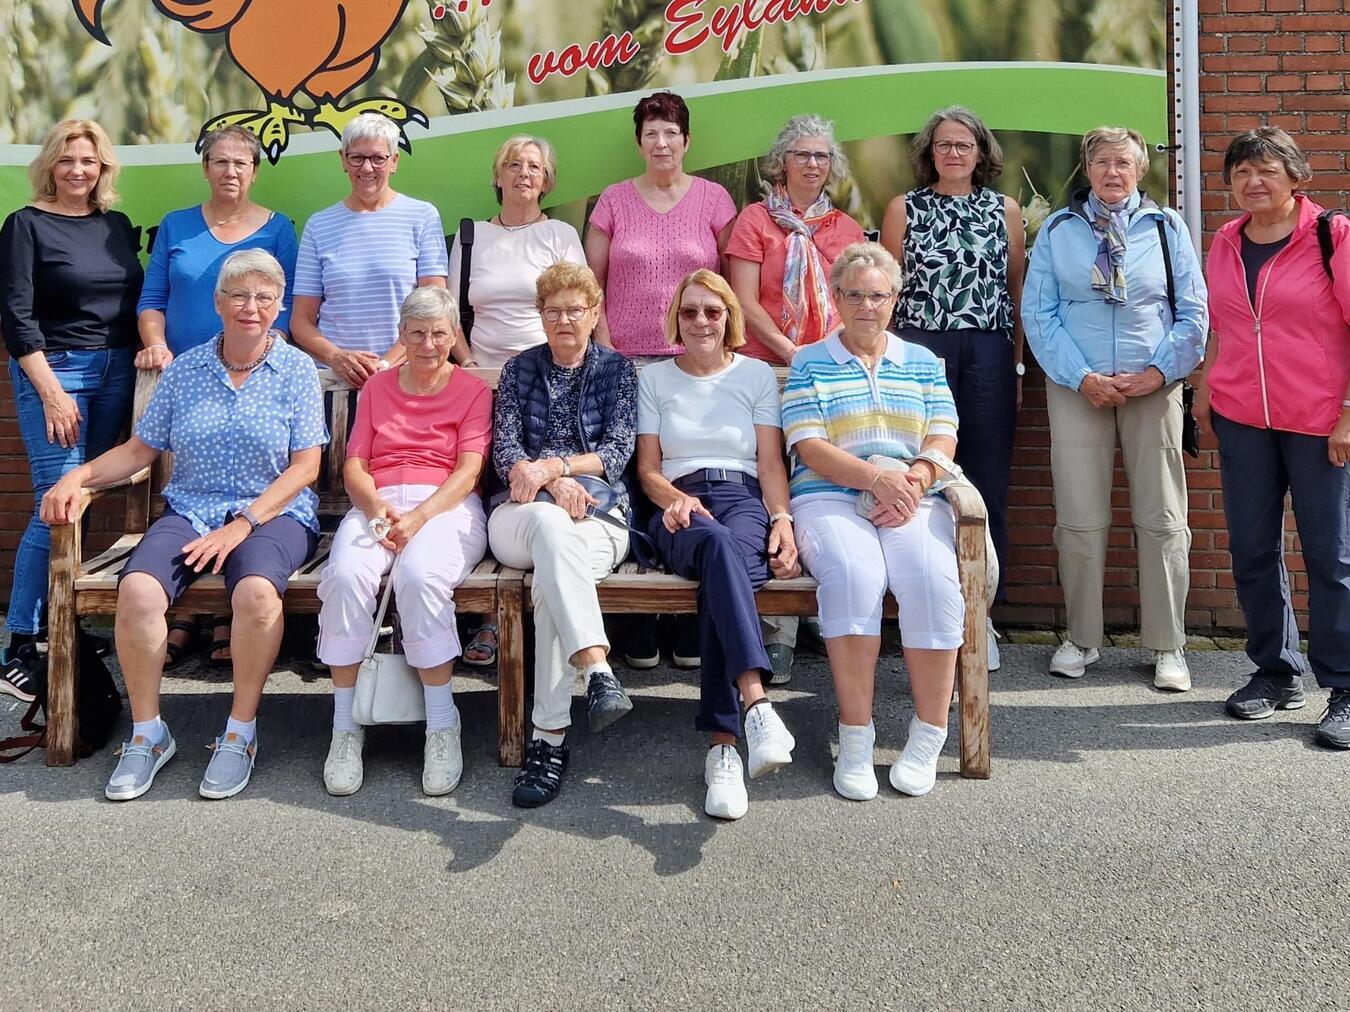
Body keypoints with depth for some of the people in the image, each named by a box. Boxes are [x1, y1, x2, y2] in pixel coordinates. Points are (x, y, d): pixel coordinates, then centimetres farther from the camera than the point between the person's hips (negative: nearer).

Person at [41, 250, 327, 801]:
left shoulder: (296, 369, 3)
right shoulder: (185, 369, 12)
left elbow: (305, 467, -3)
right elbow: (139, 450, 14)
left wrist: (243, 524, -14)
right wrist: (78, 475, -5)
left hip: (275, 513, -2)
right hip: (191, 509, 3)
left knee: (256, 590, -36)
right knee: (137, 589, -28)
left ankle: (241, 733, -16)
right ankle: (147, 734, -9)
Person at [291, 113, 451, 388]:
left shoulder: (423, 216, 7)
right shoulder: (319, 225, 13)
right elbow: (301, 320, 11)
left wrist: (388, 362, -10)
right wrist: (336, 357, -8)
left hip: (404, 375, -1)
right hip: (332, 376, 2)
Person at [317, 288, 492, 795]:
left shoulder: (473, 390, 13)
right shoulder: (377, 387, 23)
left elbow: (468, 471, -1)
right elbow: (354, 466, 13)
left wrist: (420, 516, -17)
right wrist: (377, 509, -10)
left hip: (447, 506, -2)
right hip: (377, 503, 3)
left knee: (419, 575, -37)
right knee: (346, 574, -32)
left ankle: (442, 725, -24)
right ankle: (345, 726, -22)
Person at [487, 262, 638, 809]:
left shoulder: (616, 370, 16)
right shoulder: (519, 370, 18)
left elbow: (619, 450, 2)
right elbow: (504, 449, 5)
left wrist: (551, 465, -14)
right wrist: (554, 482, -15)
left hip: (598, 516, 0)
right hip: (521, 514, 1)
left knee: (550, 576, -35)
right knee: (551, 523, -39)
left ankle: (549, 738, -41)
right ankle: (598, 669, -55)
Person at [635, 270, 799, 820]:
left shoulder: (757, 375, 20)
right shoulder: (654, 378, 21)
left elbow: (771, 463, 11)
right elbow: (647, 470, 14)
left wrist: (782, 518, -9)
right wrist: (677, 499, -9)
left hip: (745, 501, 0)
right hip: (681, 506, 0)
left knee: (724, 565, -38)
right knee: (718, 543, -40)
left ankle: (722, 745, -45)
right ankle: (756, 703, -58)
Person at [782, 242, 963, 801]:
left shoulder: (923, 362, 21)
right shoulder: (808, 363, 13)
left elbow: (942, 441, 10)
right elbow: (809, 447, -1)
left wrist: (914, 482, -13)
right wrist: (875, 477, -17)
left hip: (914, 499, 2)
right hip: (830, 498, -2)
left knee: (933, 577, -30)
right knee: (854, 573, -34)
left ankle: (929, 736, -18)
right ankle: (855, 739, -26)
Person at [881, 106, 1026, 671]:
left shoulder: (1005, 211, 13)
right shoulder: (904, 209, 11)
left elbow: (1017, 291, 11)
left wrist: (1017, 365, 6)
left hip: (989, 353, 1)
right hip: (918, 349, -1)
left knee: (988, 482, 2)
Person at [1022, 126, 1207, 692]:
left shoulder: (1166, 228, 8)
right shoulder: (1057, 230, 7)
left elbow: (1193, 311, 5)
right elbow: (1038, 312, 0)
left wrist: (1159, 371, -9)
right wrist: (1081, 377, -10)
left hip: (1153, 387, 1)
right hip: (1077, 389, 0)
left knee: (1162, 520, 1)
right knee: (1080, 520, 1)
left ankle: (1167, 647, 12)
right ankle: (1081, 639, 15)